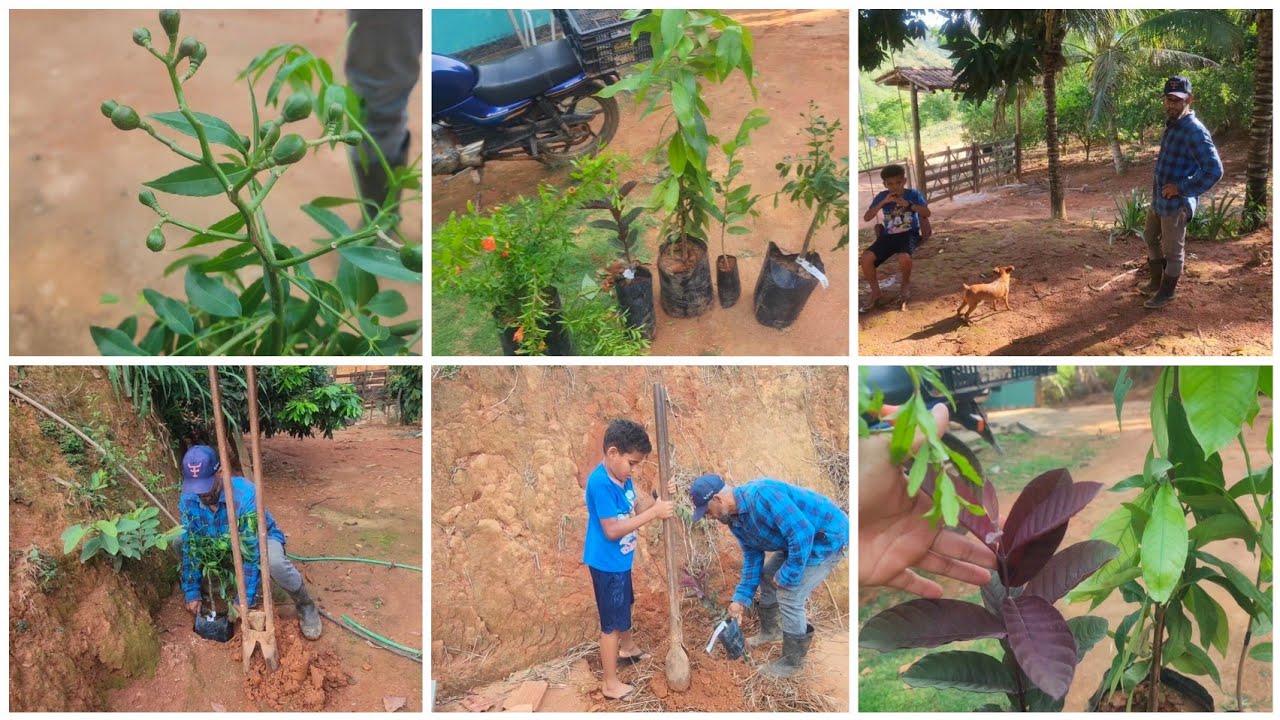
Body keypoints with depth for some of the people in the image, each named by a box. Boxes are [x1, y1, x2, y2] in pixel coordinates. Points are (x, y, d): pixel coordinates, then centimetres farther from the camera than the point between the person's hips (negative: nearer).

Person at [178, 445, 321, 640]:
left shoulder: (245, 495, -37)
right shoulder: (188, 499, -21)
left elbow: (252, 552, -35)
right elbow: (190, 546, -12)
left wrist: (244, 600, -34)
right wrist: (192, 592, -14)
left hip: (260, 538, -6)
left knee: (273, 562, -40)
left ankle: (305, 606, -12)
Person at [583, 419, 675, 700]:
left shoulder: (621, 476, -1)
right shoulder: (601, 483, -30)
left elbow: (636, 506, 9)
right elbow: (612, 530, -31)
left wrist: (659, 496, -9)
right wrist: (654, 513, -31)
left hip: (620, 559, 10)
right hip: (607, 563, -10)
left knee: (623, 606, 30)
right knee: (611, 621, 2)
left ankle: (628, 648, 54)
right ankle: (610, 684, 15)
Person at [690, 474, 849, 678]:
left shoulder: (762, 495, -34)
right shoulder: (736, 520, -2)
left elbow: (802, 533, -34)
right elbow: (752, 558, 9)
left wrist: (786, 577, -23)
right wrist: (741, 598, 1)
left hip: (828, 537, -9)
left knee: (789, 596, -11)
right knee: (767, 577, 19)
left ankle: (792, 661, 8)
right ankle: (770, 630, 41)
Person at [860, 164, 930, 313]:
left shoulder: (913, 194, -1)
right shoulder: (882, 196, 3)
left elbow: (927, 213, -10)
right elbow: (866, 218, -6)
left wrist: (908, 204, -21)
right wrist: (883, 202, -16)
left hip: (909, 234, -3)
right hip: (888, 236, 3)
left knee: (904, 257, -36)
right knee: (866, 258, -23)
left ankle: (906, 283, -1)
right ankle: (875, 293, -1)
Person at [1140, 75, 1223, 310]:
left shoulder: (1194, 131, -21)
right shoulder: (1171, 124, 8)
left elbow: (1214, 170, -26)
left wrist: (1182, 189, -22)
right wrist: (1158, 184, 12)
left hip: (1175, 203, -10)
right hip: (1158, 199, 10)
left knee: (1172, 251, 6)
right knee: (1151, 238, 25)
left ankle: (1166, 293, 22)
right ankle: (1156, 282, 42)